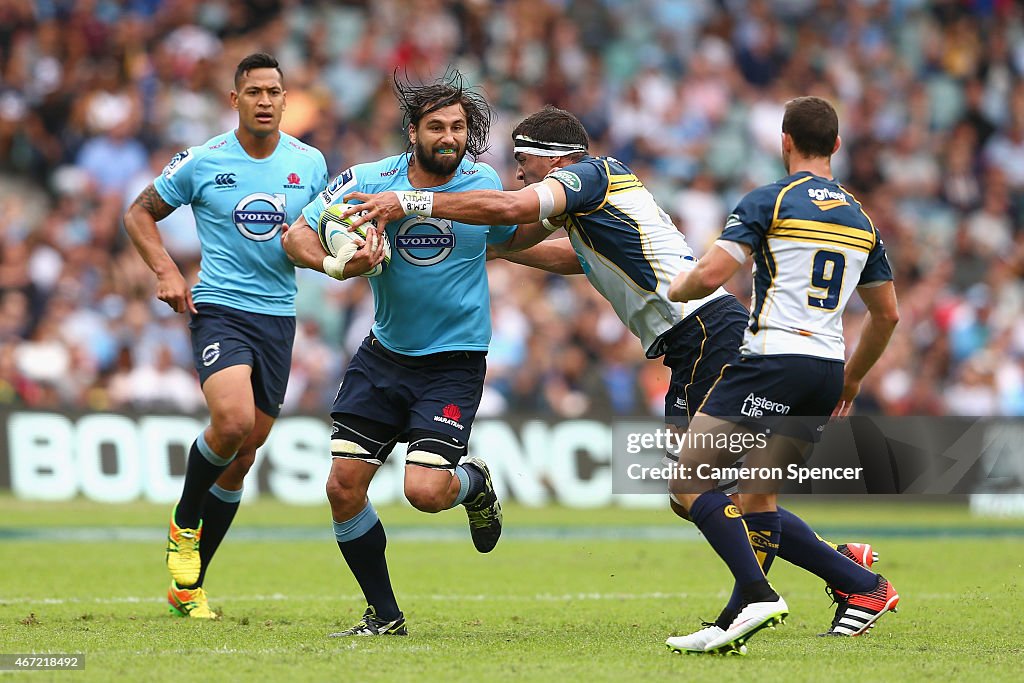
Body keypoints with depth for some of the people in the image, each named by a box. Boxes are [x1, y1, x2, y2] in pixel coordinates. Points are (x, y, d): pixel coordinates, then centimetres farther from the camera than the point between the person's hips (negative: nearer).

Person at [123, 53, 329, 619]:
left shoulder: (310, 163, 5)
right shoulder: (202, 162, -3)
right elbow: (139, 213, 8)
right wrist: (166, 271, -6)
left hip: (278, 317, 4)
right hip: (218, 310, -4)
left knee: (243, 455, 5)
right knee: (232, 421, -28)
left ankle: (187, 585, 17)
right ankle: (184, 524, 1)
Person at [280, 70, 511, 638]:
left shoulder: (483, 184, -6)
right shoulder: (367, 181, -10)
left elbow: (508, 238, 15)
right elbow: (297, 235, -7)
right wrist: (338, 265, -24)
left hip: (454, 361, -2)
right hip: (384, 355, 2)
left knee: (425, 491, -18)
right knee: (343, 488, -3)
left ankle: (475, 483, 21)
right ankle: (384, 617, 15)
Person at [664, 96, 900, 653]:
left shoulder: (769, 202, -3)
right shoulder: (860, 220, 18)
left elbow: (711, 276, -13)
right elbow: (887, 315, 23)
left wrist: (675, 288, 10)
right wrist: (850, 383, 35)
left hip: (773, 362, -7)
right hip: (827, 371, 7)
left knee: (689, 484, -6)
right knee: (755, 502, 15)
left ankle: (759, 597, -21)